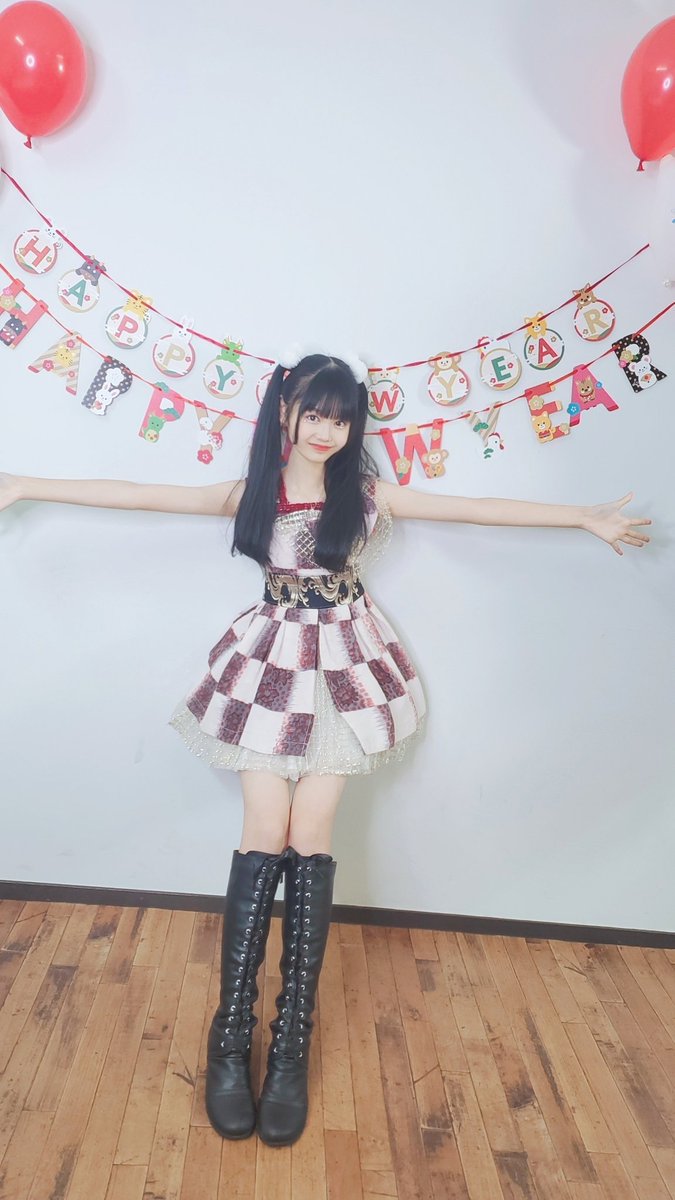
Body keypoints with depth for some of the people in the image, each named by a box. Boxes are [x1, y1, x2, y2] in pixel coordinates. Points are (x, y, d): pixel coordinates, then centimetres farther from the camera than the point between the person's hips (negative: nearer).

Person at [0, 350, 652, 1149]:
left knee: (309, 841, -2)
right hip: (270, 668, 0)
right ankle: (230, 1037, 7)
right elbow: (138, 495, -2)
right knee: (265, 838, -5)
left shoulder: (367, 494, -1)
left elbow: (480, 509, -1)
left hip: (342, 671, 0)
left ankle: (292, 1044, 7)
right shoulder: (250, 493, 0)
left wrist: (586, 517, 0)